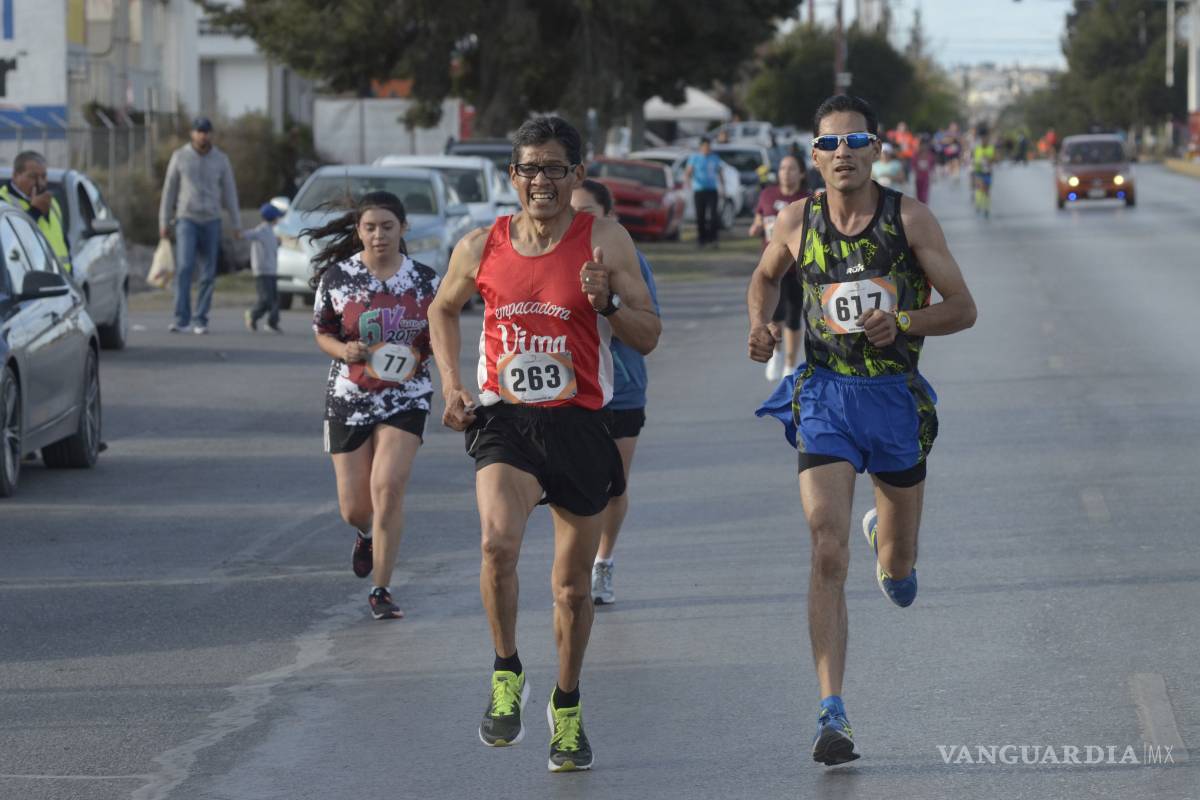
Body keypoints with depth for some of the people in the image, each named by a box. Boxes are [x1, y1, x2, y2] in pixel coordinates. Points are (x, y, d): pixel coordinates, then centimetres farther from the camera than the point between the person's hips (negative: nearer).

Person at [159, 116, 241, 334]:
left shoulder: (221, 159, 3)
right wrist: (164, 223, 2)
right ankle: (181, 318, -16)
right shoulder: (180, 157, -1)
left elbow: (230, 192, 5)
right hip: (186, 220, -2)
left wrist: (237, 225, 1)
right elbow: (169, 191, 3)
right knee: (184, 268, -17)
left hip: (211, 222, 2)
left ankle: (200, 320, 8)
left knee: (208, 274, 1)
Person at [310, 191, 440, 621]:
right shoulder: (337, 276, -3)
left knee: (388, 486, -18)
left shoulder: (425, 280, 0)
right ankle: (366, 535, 44)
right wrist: (344, 351, -16)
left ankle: (381, 590, -8)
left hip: (405, 396, -1)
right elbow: (321, 332, 6)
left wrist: (433, 342, -14)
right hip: (348, 396, 1)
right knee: (354, 509, 4)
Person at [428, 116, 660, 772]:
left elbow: (648, 338, -3)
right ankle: (506, 675, -7)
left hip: (579, 424, 0)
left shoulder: (605, 242, -5)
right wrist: (451, 384, 8)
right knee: (498, 542, -28)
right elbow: (443, 309, 21)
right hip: (504, 421, 0)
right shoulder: (480, 248, 1)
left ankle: (567, 706, 33)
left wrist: (608, 303, -22)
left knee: (572, 584, 11)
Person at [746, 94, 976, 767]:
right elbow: (766, 278, 21)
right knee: (829, 554, -16)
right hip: (826, 396, 0)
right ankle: (833, 716, -17)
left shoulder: (909, 218, -6)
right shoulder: (797, 223, -1)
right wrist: (761, 326, 0)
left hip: (897, 395, 0)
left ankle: (889, 539, 55)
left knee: (899, 571, 15)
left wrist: (901, 325, -22)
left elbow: (964, 309, -4)